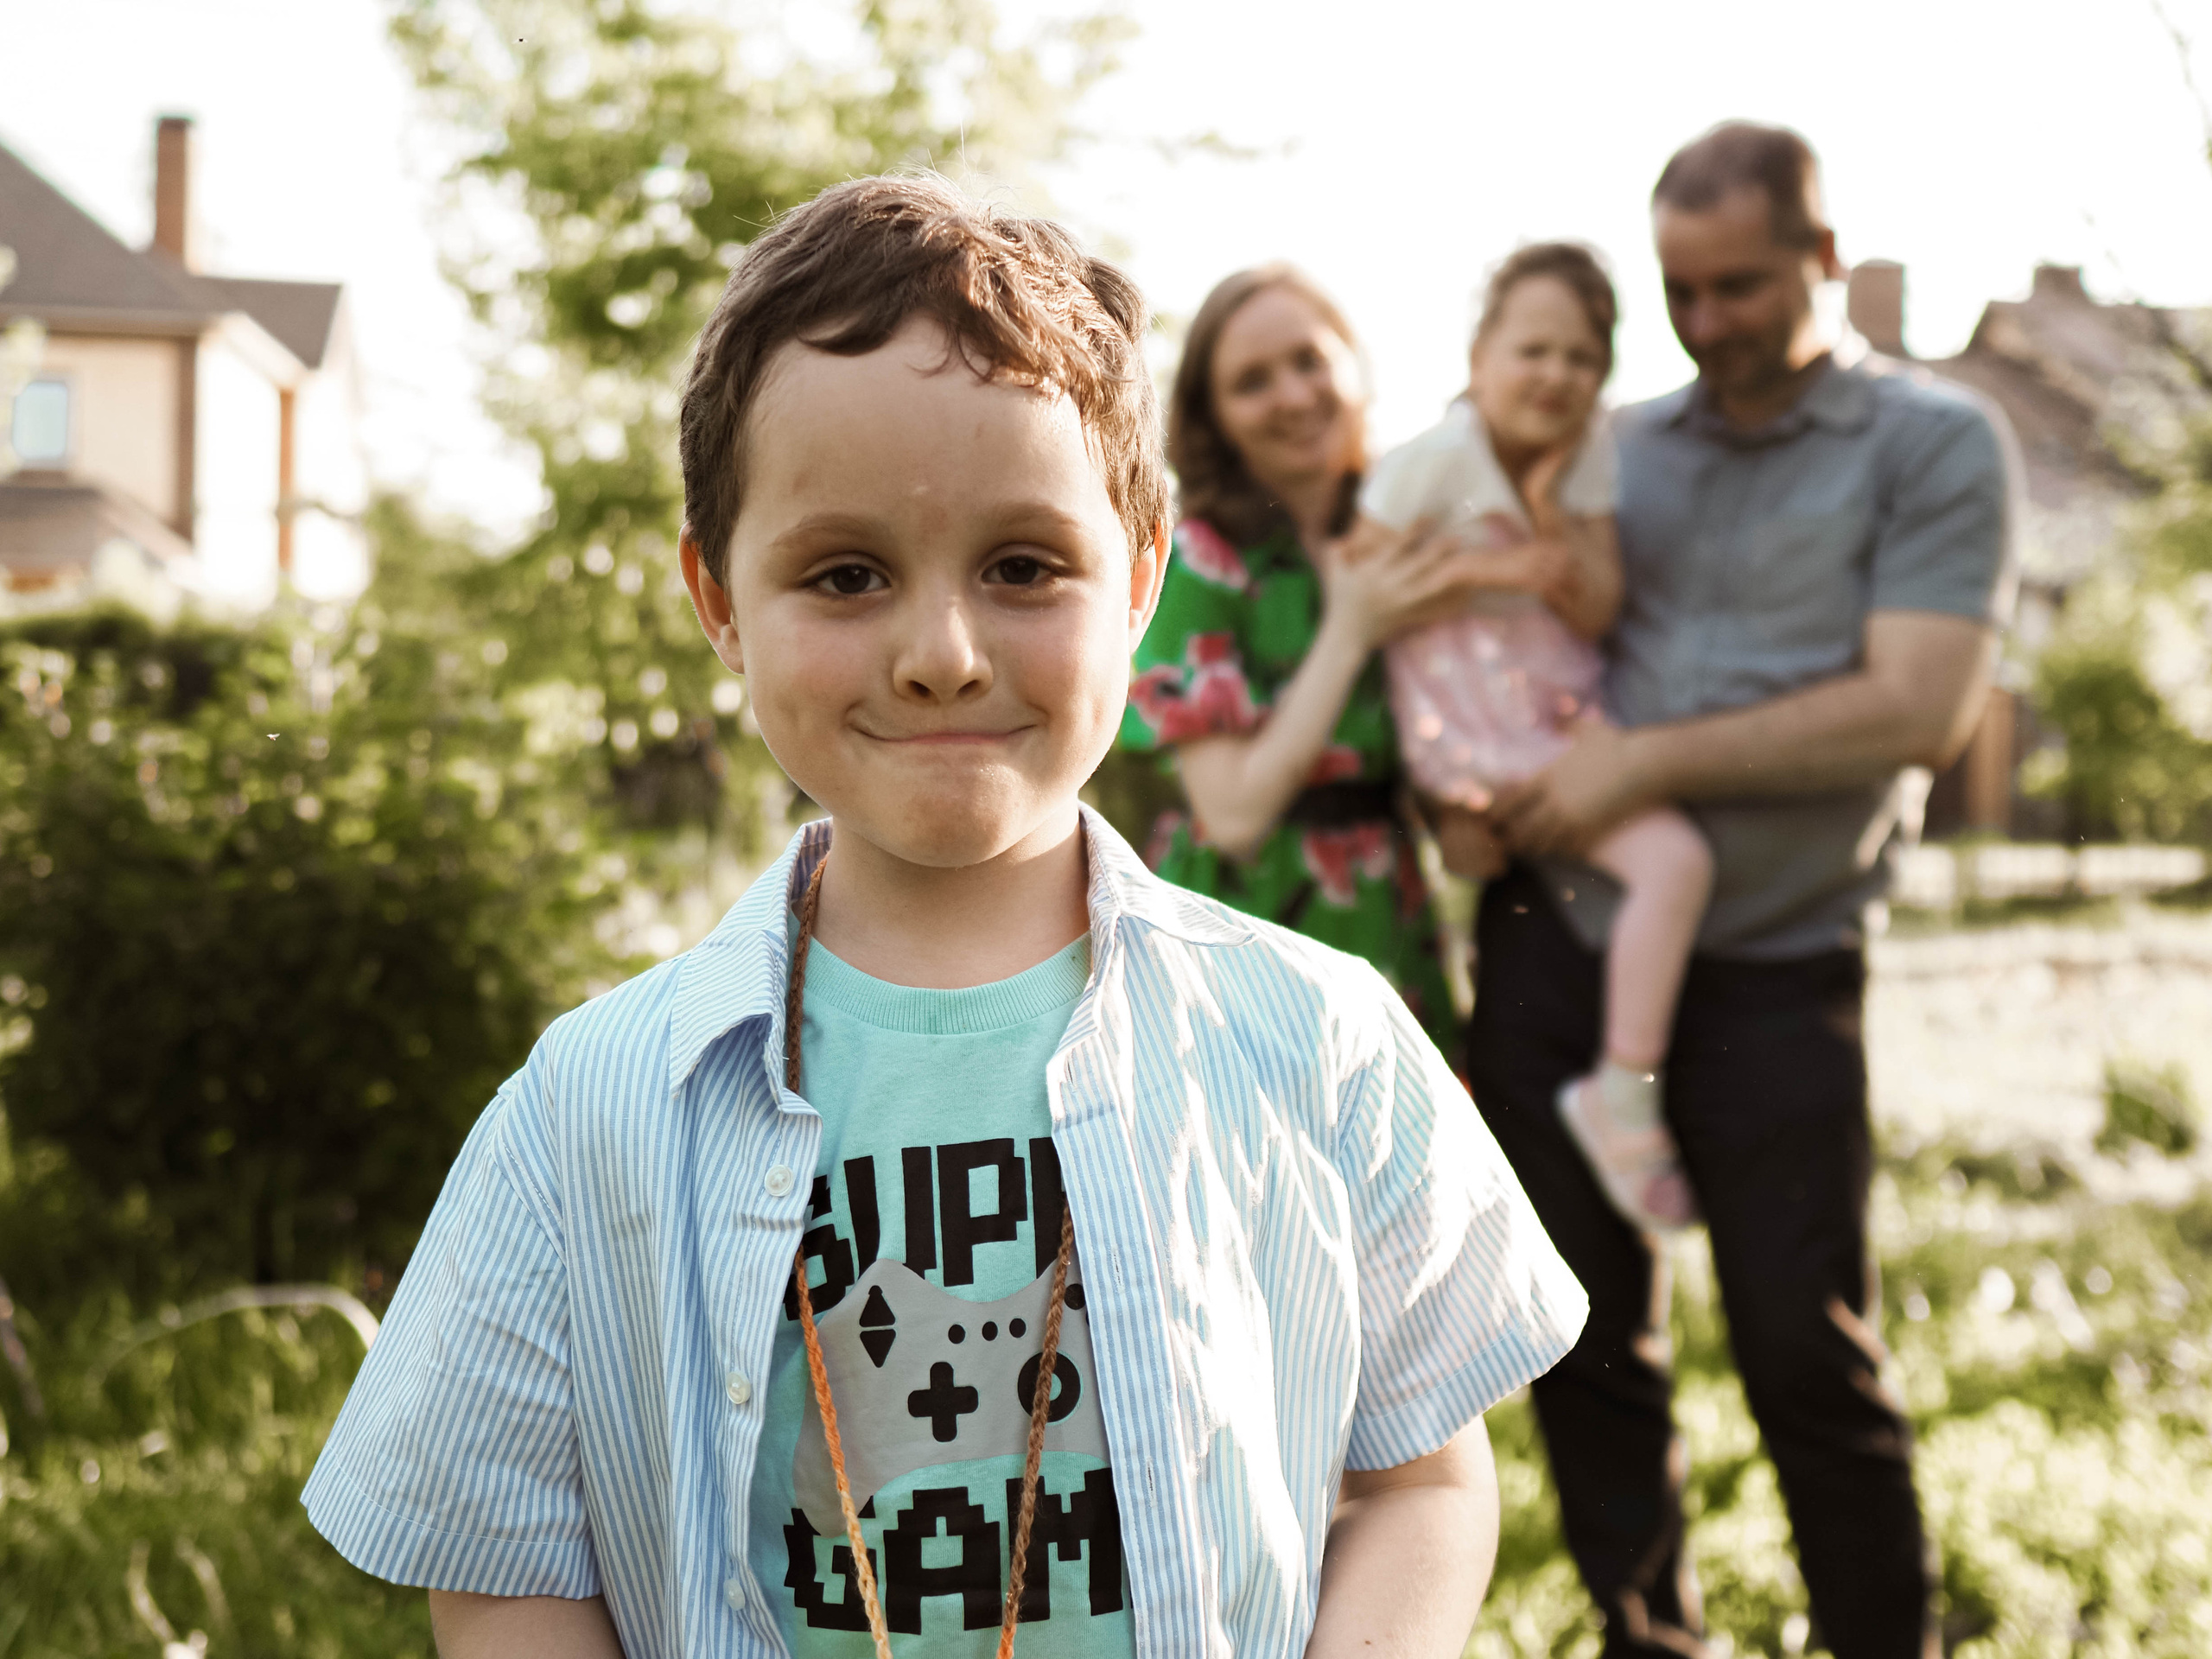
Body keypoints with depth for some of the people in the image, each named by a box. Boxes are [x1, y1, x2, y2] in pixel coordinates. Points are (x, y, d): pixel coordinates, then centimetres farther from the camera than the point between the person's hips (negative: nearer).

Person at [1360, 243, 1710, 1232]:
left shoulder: (1588, 452, 4)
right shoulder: (1437, 457, -13)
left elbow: (1600, 611, -2)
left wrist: (1553, 514, -15)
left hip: (1563, 706, 8)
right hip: (1476, 729, -8)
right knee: (1675, 859, -21)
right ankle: (1625, 1096, -12)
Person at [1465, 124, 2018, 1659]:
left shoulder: (1934, 447, -1)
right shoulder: (1614, 449, 12)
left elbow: (1918, 712, -13)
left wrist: (1649, 761, -15)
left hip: (1772, 972, -4)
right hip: (1558, 943, 4)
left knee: (1811, 1359, 0)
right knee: (1590, 1347, 10)